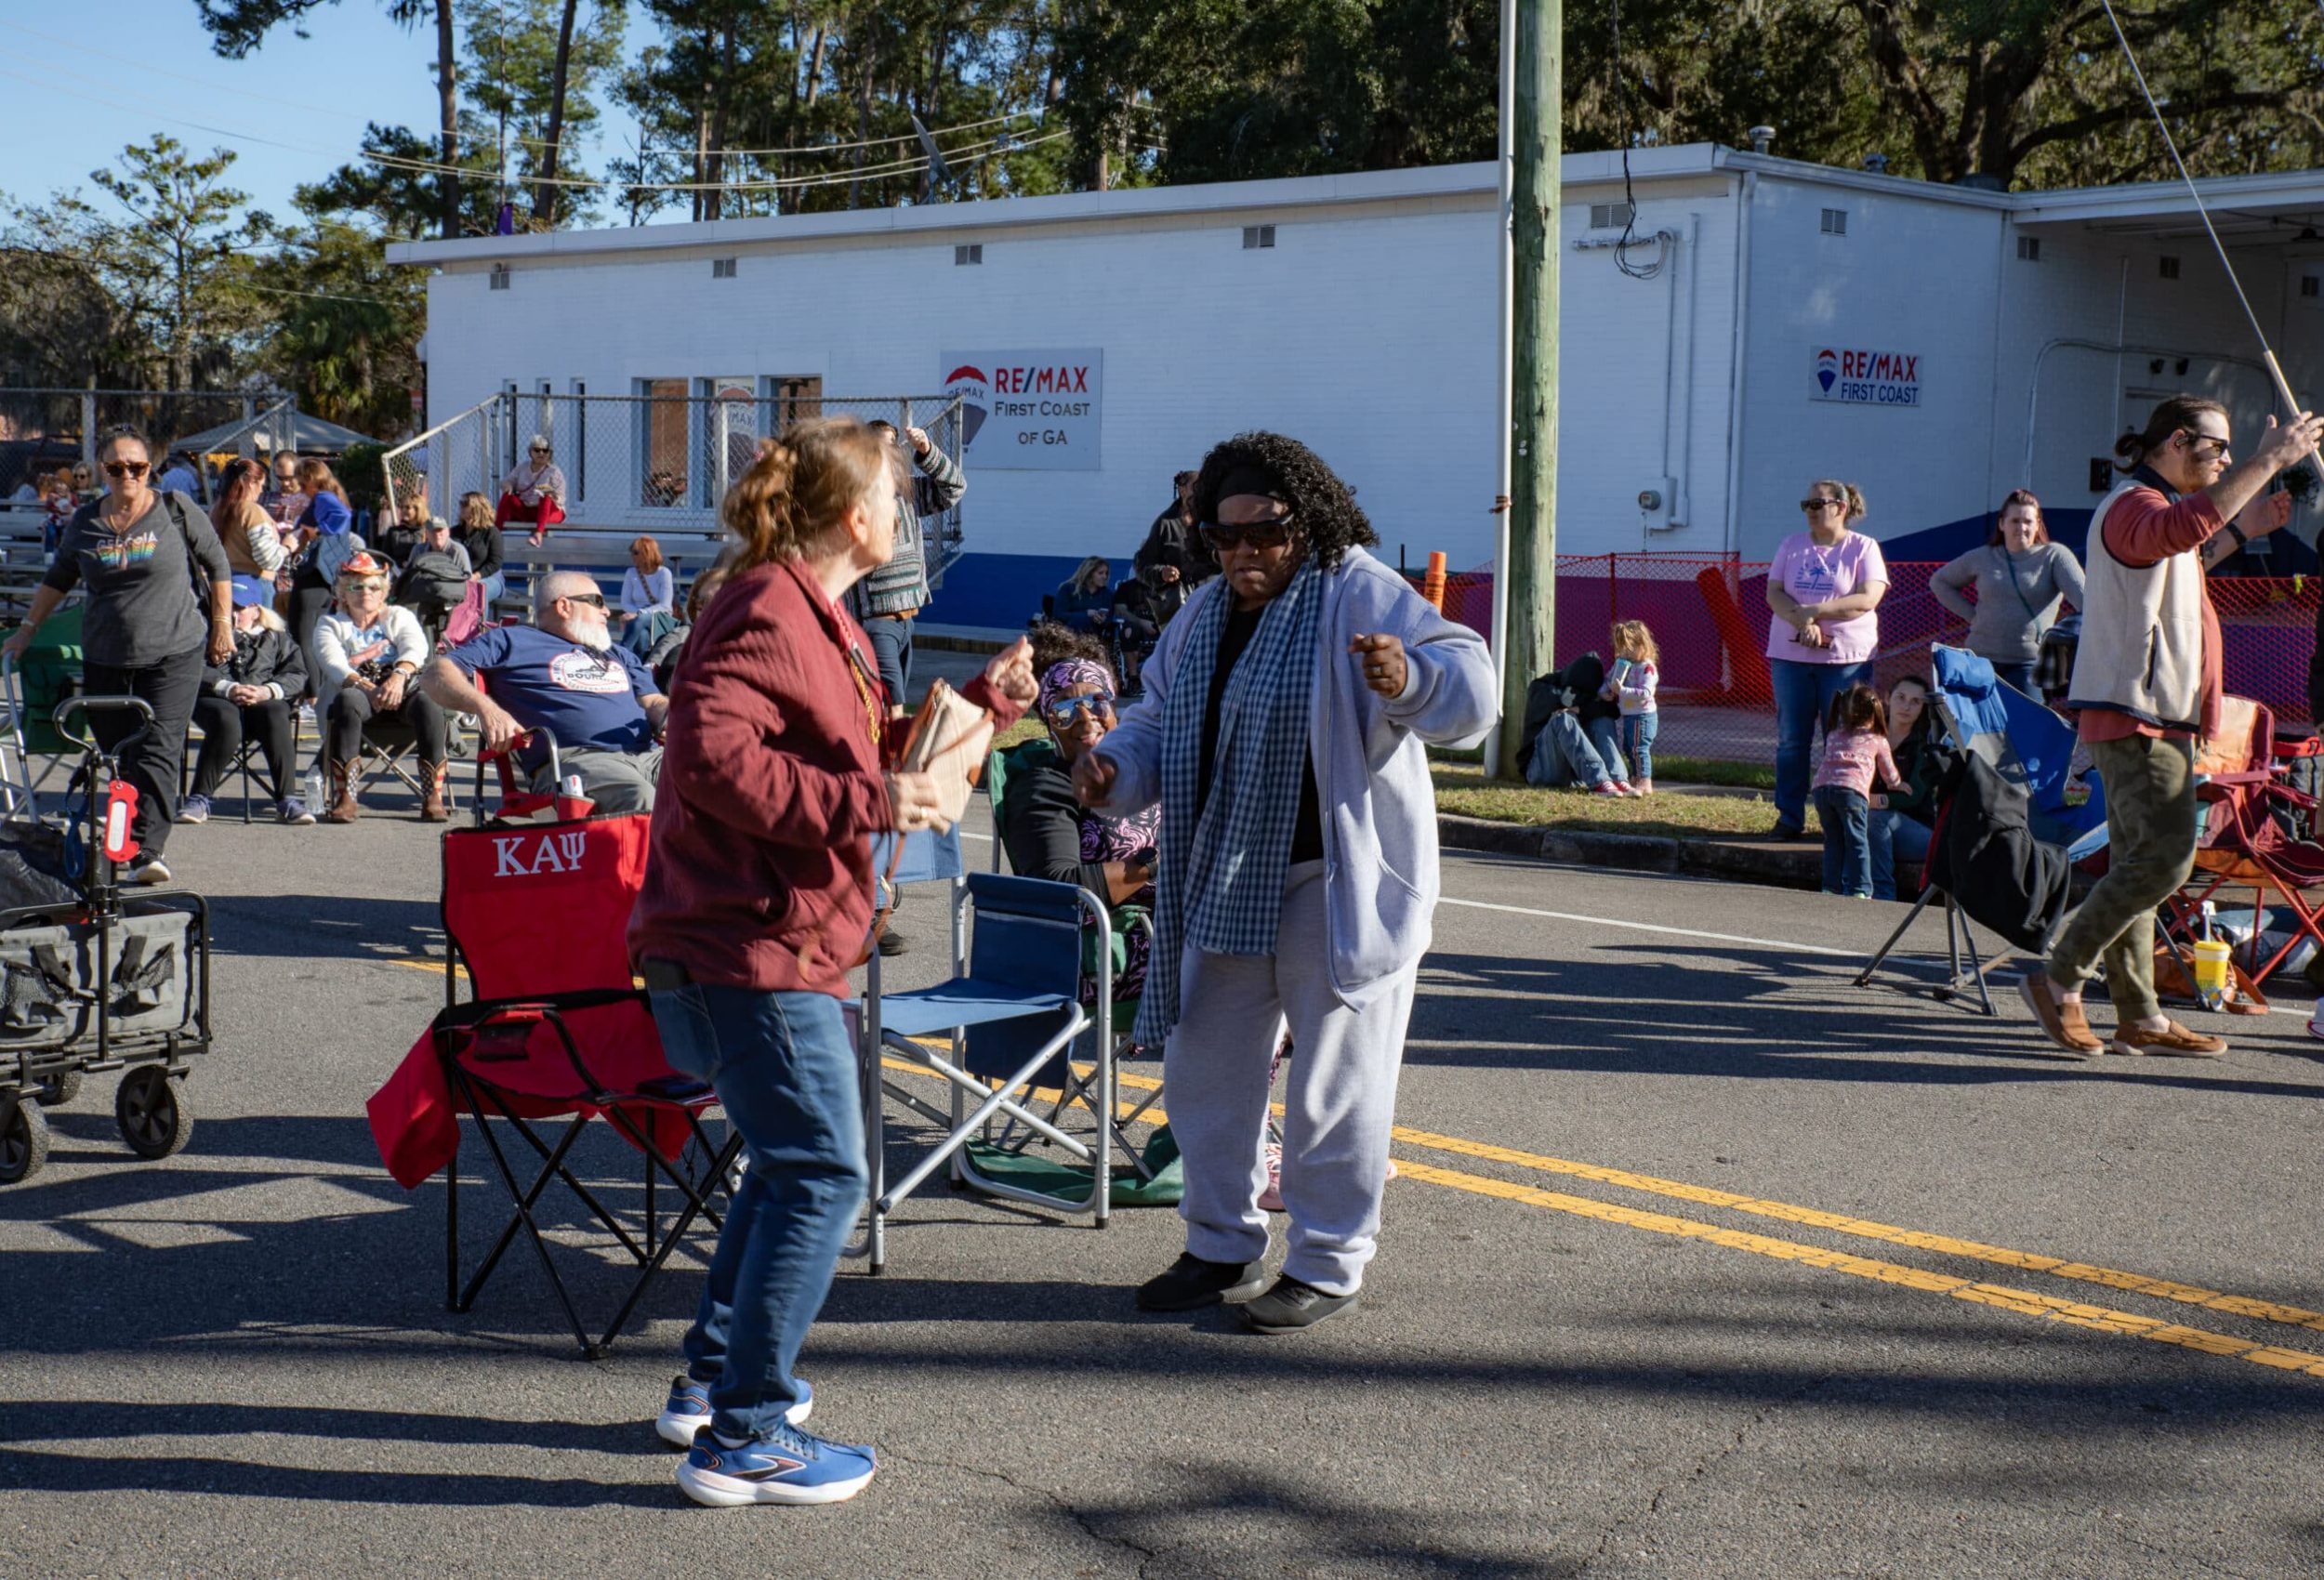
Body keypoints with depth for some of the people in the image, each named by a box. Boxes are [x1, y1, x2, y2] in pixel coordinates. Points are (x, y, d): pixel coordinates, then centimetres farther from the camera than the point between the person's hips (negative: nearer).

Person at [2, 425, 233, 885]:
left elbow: (217, 566, 7)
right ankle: (120, 843, 19)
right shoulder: (85, 521, 8)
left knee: (157, 750, -14)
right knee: (115, 754, 7)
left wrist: (222, 623, 5)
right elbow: (58, 579, 21)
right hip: (104, 659, 4)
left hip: (172, 656, -4)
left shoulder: (177, 511, -1)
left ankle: (147, 849, -21)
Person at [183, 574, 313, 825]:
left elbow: (297, 674, 7)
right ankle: (199, 799, -34)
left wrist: (268, 691, -13)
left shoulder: (275, 637, 23)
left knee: (275, 715, -34)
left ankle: (287, 801, -35)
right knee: (226, 720, -37)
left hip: (263, 701, 1)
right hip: (216, 700, -1)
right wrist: (227, 689, -18)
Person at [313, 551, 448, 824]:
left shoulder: (399, 616, 24)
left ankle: (433, 797, -37)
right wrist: (366, 687, -22)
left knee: (428, 702, -33)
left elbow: (416, 647, 2)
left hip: (402, 689, 1)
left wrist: (400, 674, -23)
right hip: (357, 690, -1)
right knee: (347, 701, -37)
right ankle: (344, 798, -41)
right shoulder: (330, 624, 20)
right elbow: (333, 661, -1)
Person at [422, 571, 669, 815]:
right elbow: (438, 674, 11)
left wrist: (673, 719, 4)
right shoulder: (512, 641, 20)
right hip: (573, 757, -5)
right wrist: (486, 708, -11)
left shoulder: (617, 654, 38)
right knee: (639, 799, -39)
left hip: (649, 755, 5)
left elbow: (653, 702, 31)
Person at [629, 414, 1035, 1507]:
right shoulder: (767, 614, -16)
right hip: (748, 946, -11)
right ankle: (743, 1437, -4)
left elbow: (867, 753, 25)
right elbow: (712, 755, -29)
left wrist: (984, 701, 21)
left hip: (776, 943, 11)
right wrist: (862, 804, -28)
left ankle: (713, 1378, 32)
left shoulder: (815, 617, 17)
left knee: (792, 1162, 22)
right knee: (821, 1176, -9)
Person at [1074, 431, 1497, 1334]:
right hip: (1224, 885, 7)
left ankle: (1327, 1266, 15)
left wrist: (1409, 678, -44)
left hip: (1339, 886, -7)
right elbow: (1157, 725, 18)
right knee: (1204, 1068, 14)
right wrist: (1114, 774, -4)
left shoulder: (1362, 598, -11)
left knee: (1333, 1081, 2)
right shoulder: (1203, 617, 10)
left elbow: (1469, 697, -21)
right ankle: (1221, 1248, 30)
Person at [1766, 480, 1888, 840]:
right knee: (1791, 740, 3)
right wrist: (1803, 623, -15)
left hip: (1846, 657, -3)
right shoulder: (1792, 546, 12)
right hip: (1790, 656, 3)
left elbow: (1867, 599, -11)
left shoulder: (1863, 548, 1)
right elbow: (1773, 593, 3)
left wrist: (1813, 611, -15)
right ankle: (1789, 818, 9)